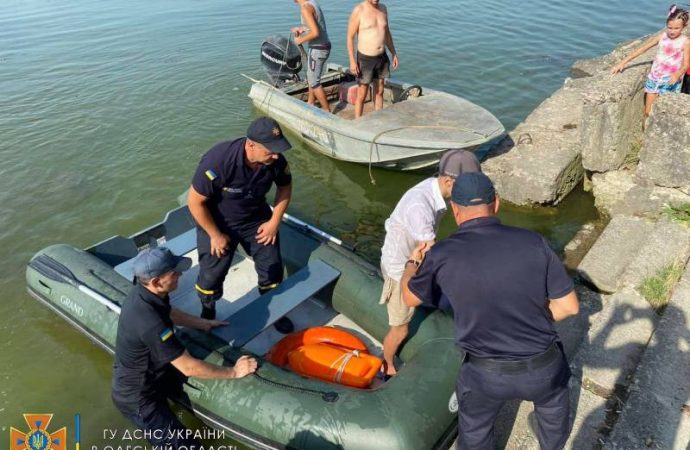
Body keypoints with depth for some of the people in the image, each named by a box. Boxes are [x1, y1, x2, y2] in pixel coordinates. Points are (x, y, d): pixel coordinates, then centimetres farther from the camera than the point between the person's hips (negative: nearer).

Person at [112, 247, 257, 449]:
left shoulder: (143, 292, -11)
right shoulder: (150, 323, -37)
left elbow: (169, 313, 13)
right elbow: (188, 367, -29)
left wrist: (204, 323, 9)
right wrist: (233, 372, -19)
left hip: (153, 371, 9)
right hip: (138, 397, -8)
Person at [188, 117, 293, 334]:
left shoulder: (276, 161, -23)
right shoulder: (217, 161, -36)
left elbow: (285, 187, 0)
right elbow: (195, 202, -24)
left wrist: (274, 221, -5)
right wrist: (215, 235, -16)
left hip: (256, 218, 4)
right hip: (217, 222, -3)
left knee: (272, 267, 8)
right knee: (211, 275, 4)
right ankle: (207, 315, 35)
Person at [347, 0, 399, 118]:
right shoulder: (358, 10, -15)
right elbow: (350, 37, -13)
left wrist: (394, 53, 11)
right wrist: (352, 61, -19)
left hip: (382, 57, 6)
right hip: (365, 59, -6)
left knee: (379, 92, 14)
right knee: (362, 95, 3)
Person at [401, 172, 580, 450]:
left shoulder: (442, 255, -16)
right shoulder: (532, 242, -12)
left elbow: (410, 298, 3)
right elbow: (569, 306, -5)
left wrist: (412, 264, 23)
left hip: (487, 374, -2)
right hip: (543, 367, 3)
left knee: (474, 428, 30)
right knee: (553, 403, 37)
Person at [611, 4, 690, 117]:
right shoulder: (661, 36, -1)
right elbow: (642, 49, 2)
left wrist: (677, 75, -32)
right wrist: (623, 62, -5)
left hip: (671, 82, -2)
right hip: (654, 79, 3)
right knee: (648, 112, 4)